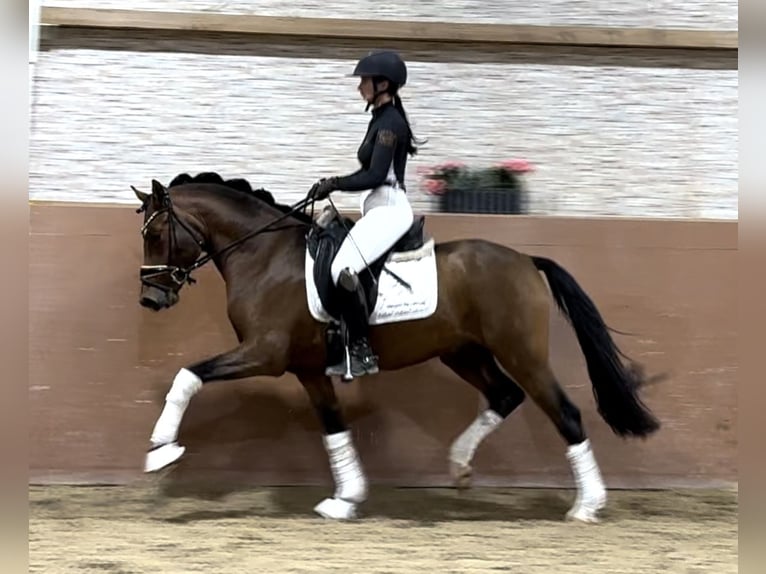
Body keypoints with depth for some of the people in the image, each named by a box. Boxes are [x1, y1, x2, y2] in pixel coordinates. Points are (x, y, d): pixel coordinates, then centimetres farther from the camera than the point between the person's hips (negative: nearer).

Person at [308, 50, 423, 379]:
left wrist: (334, 185, -13)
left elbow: (375, 175, -20)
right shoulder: (382, 119, 17)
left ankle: (362, 353, -21)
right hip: (380, 208, 11)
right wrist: (334, 184, 10)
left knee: (343, 269, -26)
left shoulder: (390, 122, -13)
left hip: (388, 209, -11)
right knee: (331, 263, 13)